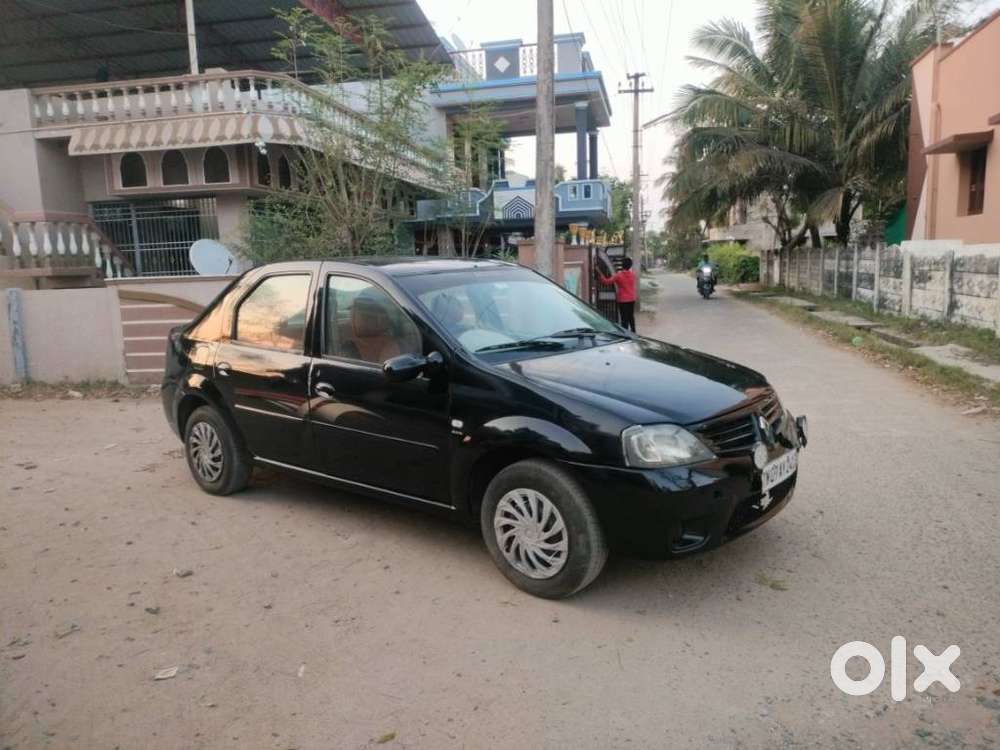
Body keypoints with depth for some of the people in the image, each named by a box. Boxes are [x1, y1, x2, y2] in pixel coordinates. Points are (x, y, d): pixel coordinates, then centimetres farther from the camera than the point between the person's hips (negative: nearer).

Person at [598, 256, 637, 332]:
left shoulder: (618, 275, -16)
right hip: (632, 299, 5)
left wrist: (600, 274, -2)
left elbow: (607, 281, -11)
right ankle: (633, 333, 27)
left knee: (624, 318, -2)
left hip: (623, 300, -5)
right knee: (631, 317, 18)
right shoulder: (633, 274, -1)